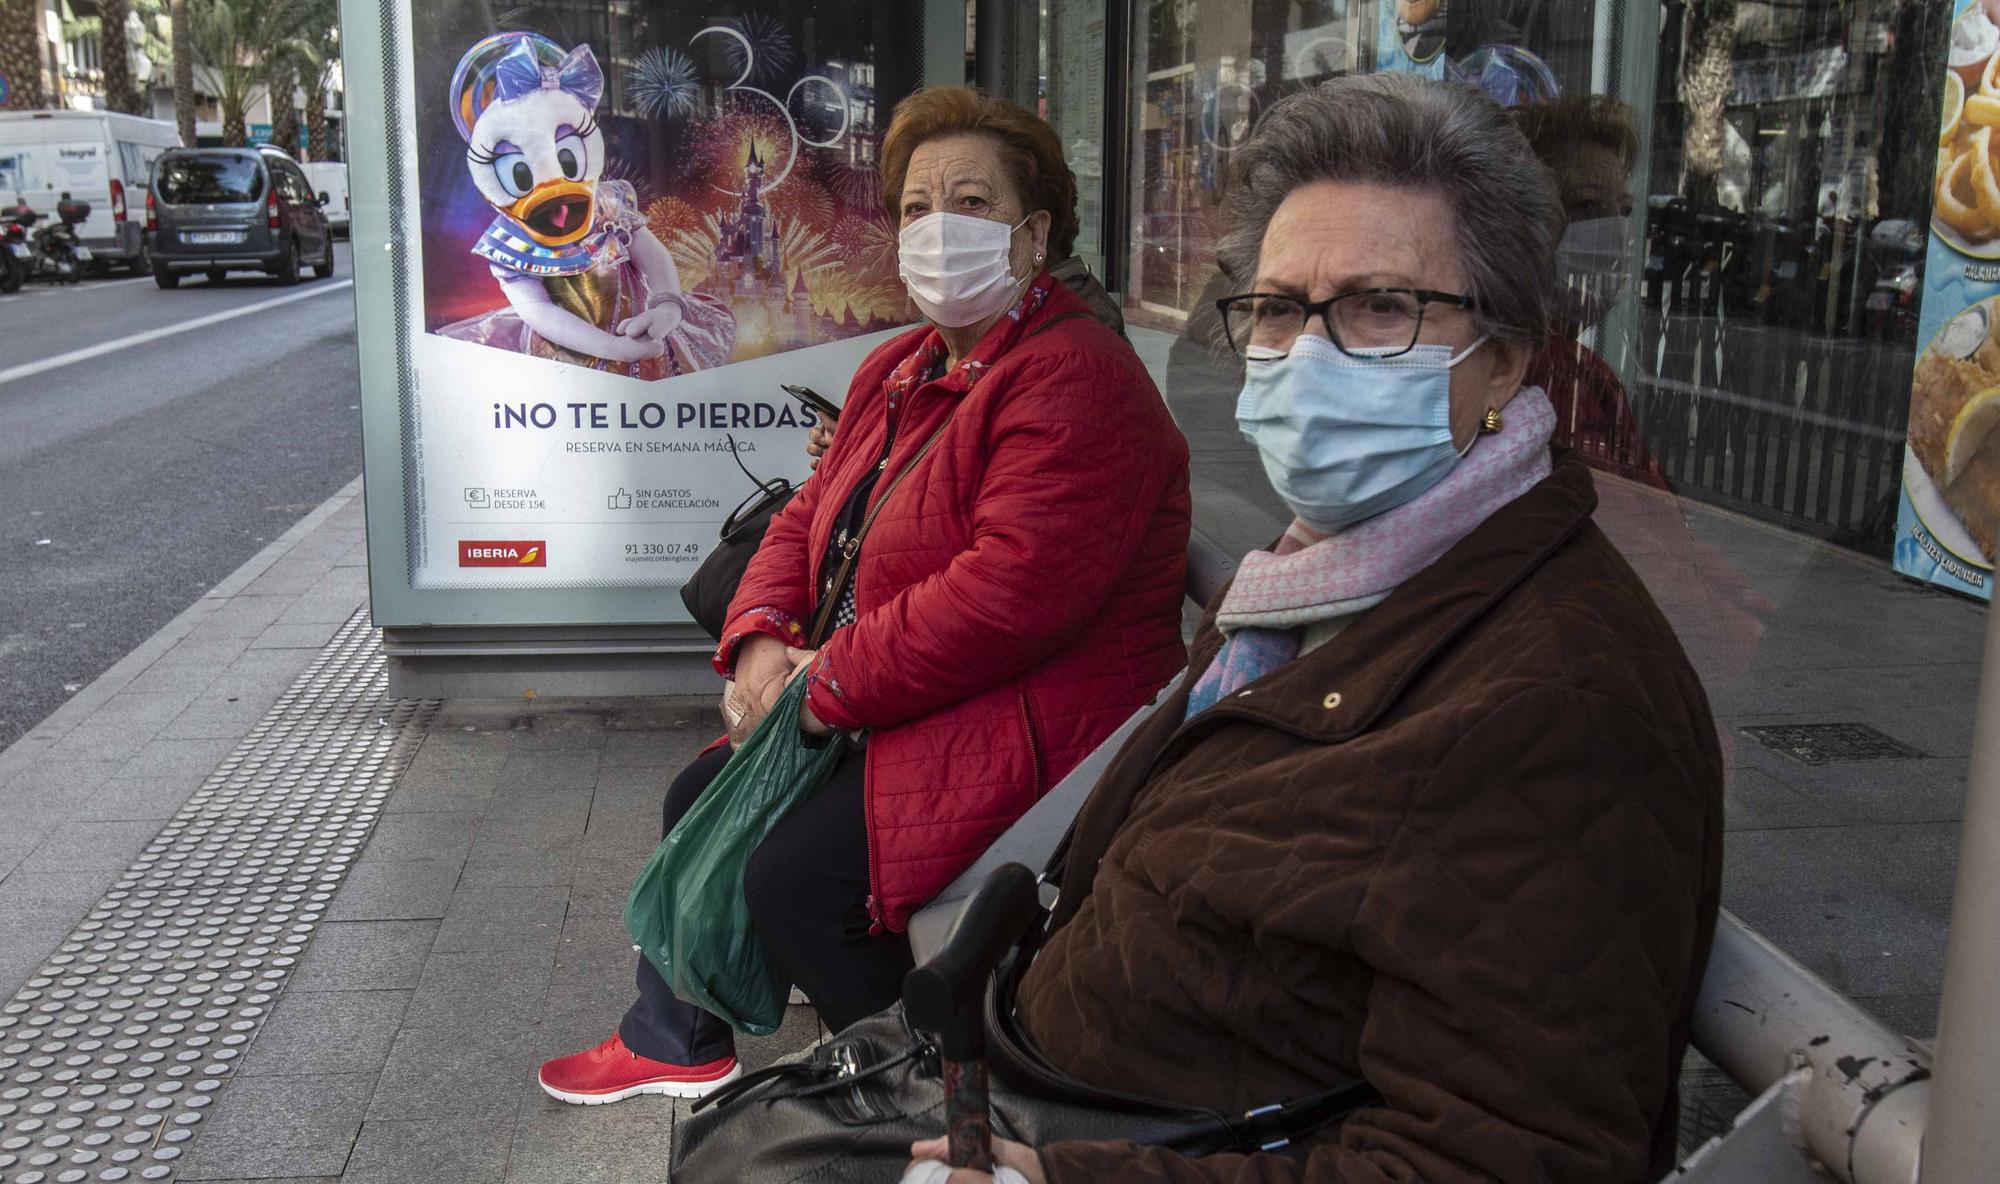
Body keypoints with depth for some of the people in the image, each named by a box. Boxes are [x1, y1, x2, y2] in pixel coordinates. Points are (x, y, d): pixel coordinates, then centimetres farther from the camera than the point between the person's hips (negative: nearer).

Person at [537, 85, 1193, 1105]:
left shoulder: (1073, 380, -19)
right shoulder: (898, 372, 13)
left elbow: (1011, 591, -29)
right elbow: (811, 517, 16)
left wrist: (827, 687, -21)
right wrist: (761, 637, -5)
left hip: (1027, 724, -10)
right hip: (884, 709, 10)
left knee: (792, 879, -21)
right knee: (702, 800, 13)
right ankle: (676, 1038, 33)